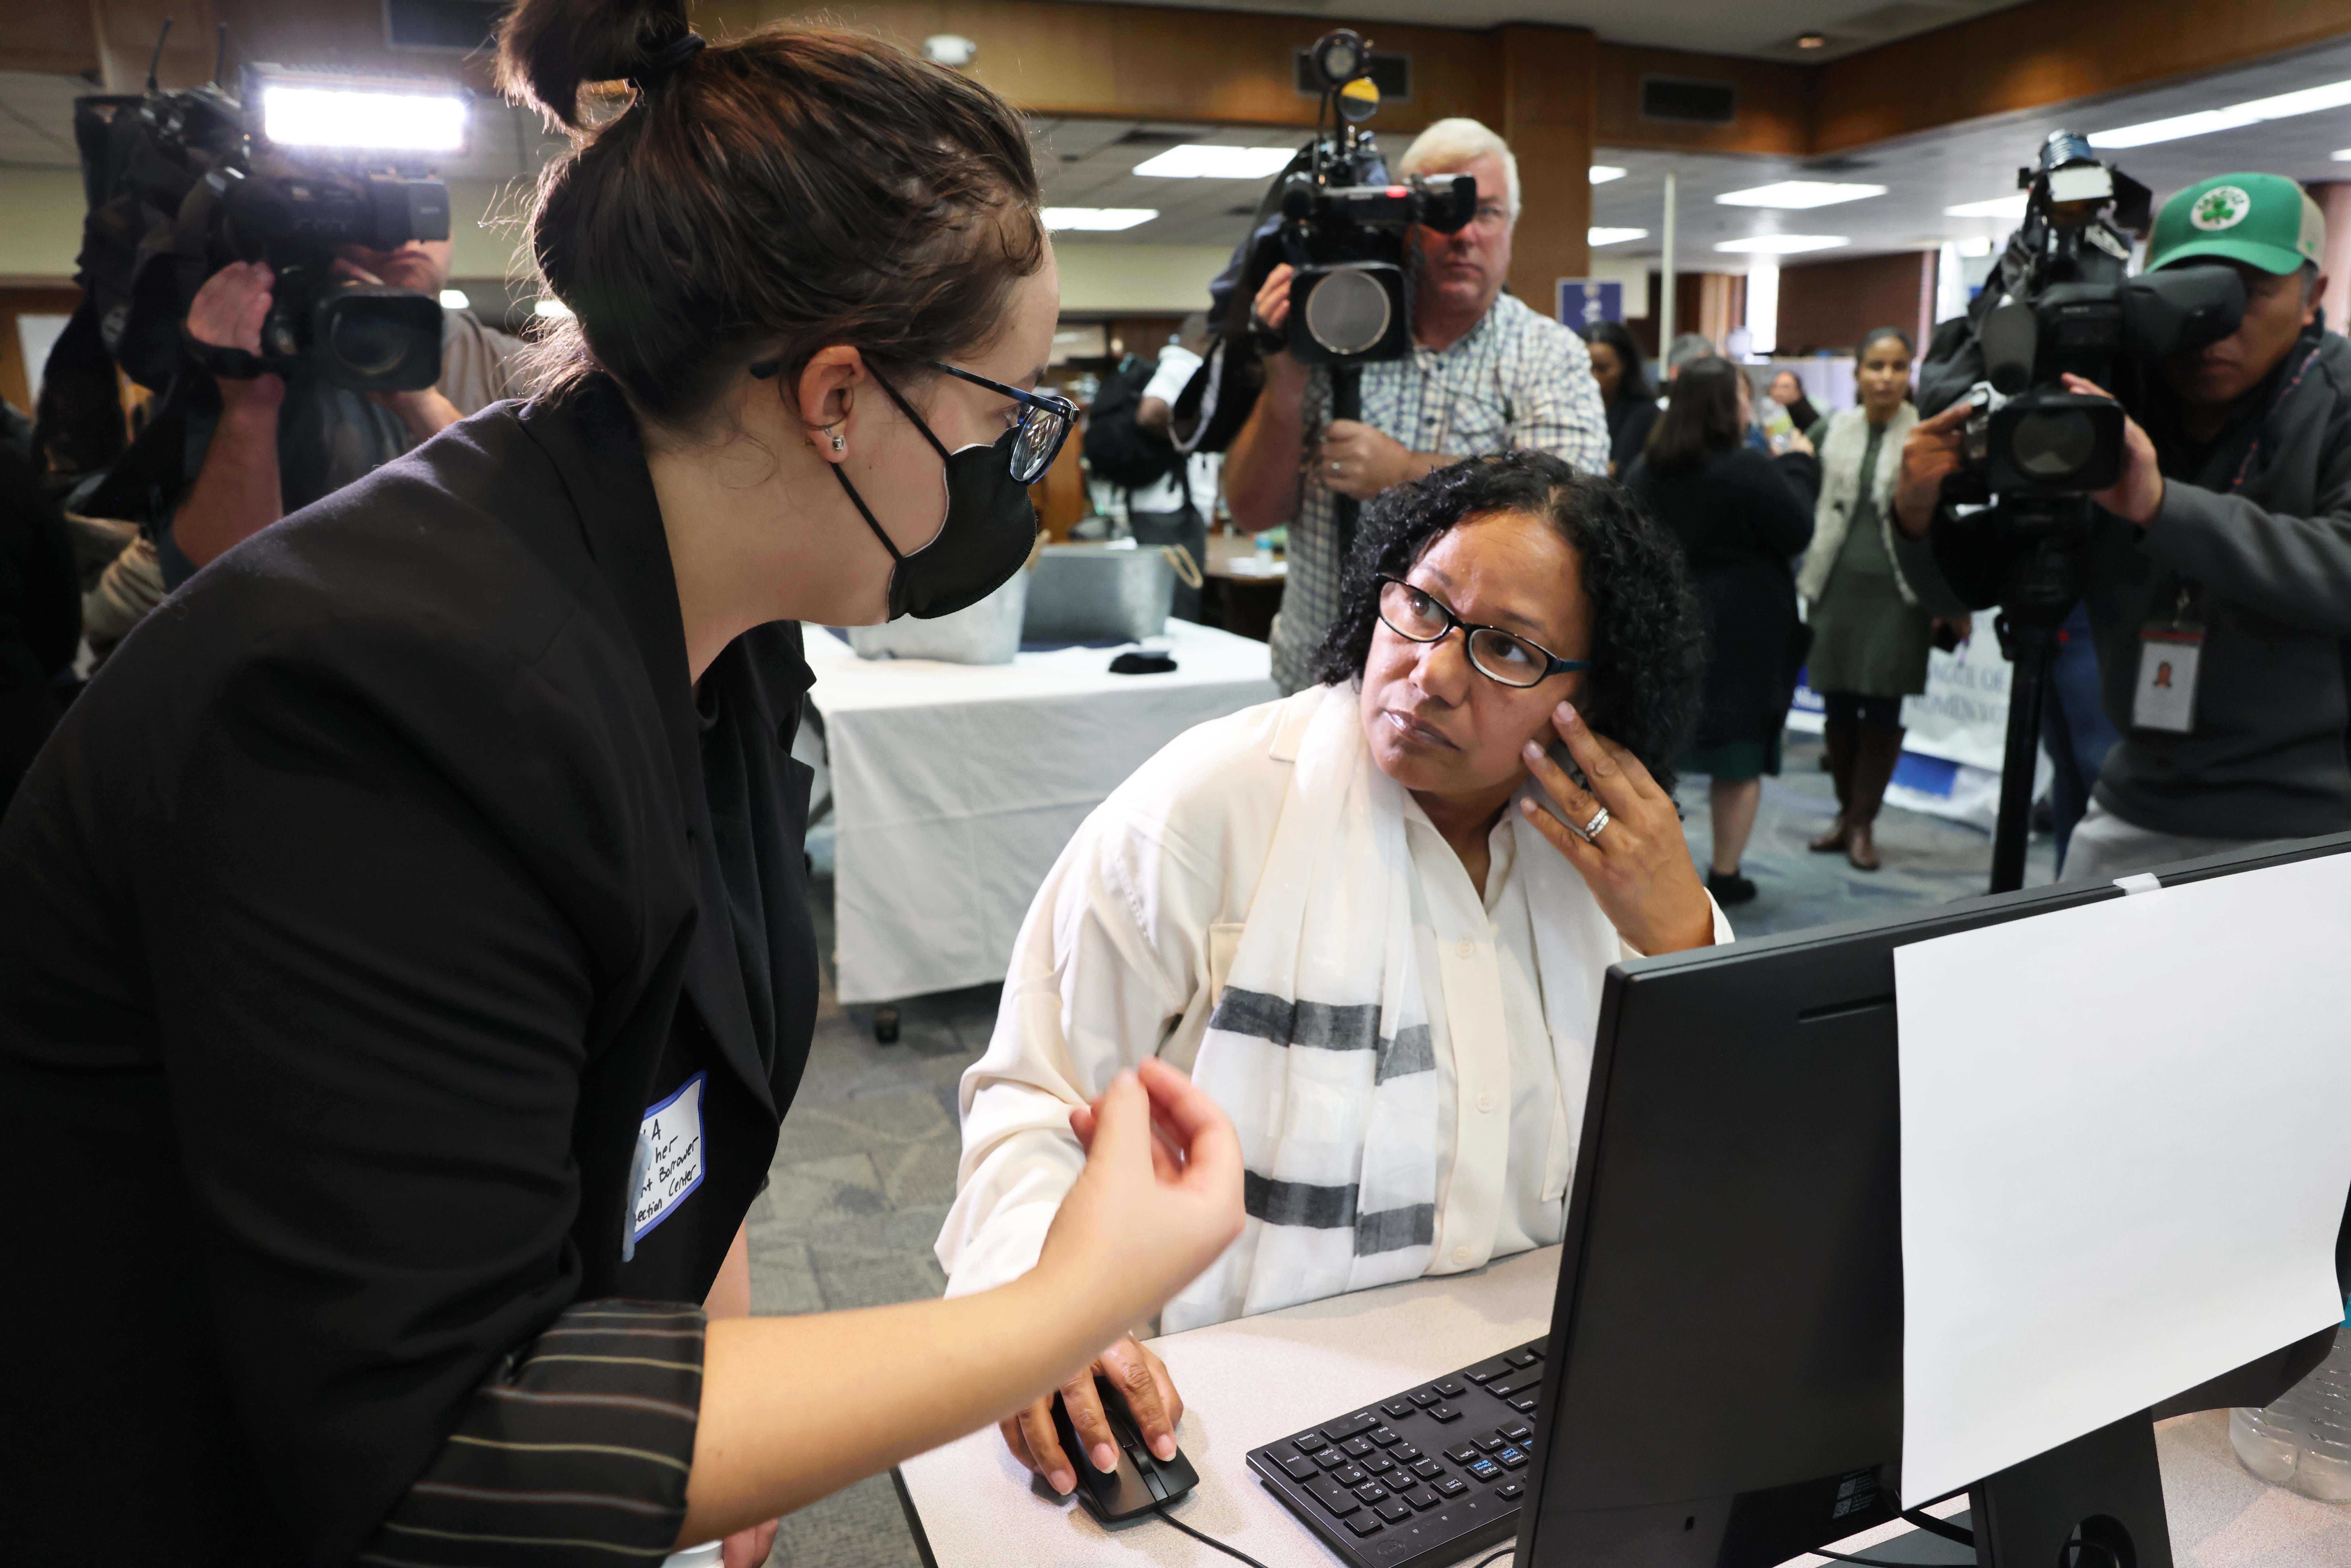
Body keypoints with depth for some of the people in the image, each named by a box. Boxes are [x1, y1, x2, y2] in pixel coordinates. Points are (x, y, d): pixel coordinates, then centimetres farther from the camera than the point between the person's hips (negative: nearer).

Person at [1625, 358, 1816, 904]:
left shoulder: (1643, 470, 3)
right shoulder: (1751, 469, -17)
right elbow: (1796, 533, -9)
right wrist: (1798, 466, 3)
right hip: (1740, 633, -5)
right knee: (1740, 757, 5)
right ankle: (1724, 876, 9)